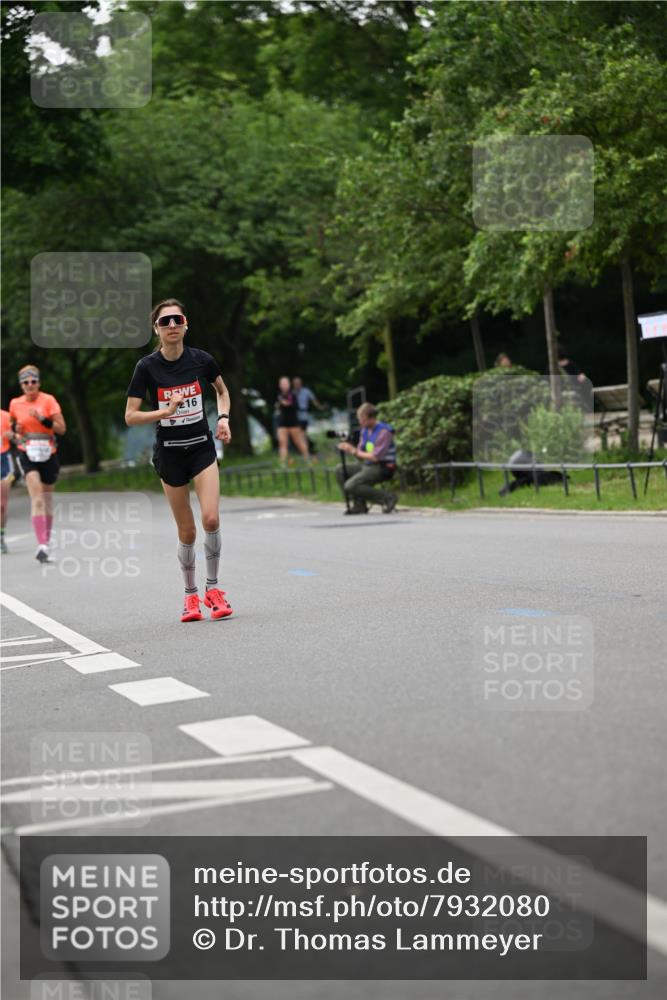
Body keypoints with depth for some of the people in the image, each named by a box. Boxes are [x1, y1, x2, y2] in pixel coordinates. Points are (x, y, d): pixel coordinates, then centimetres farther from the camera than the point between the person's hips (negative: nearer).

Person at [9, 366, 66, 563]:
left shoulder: (48, 400, -3)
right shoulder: (15, 404, 4)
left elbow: (61, 428, -7)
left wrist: (42, 419, -20)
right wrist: (15, 431, 2)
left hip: (48, 454, 1)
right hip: (27, 454, -1)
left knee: (47, 500, 11)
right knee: (37, 497, -19)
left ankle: (47, 542, 30)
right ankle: (41, 546, -27)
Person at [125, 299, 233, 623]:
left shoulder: (201, 359, -5)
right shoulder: (147, 366, -10)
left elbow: (222, 391, 16)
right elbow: (130, 416, -10)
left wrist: (223, 418, -1)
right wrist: (166, 411, -22)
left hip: (202, 447, 1)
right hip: (169, 453, -1)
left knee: (211, 518, -16)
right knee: (187, 531, 4)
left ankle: (212, 588, 3)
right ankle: (190, 595, 22)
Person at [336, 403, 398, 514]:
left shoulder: (383, 431, -15)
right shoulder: (365, 430, 11)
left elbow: (375, 457, -20)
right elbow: (361, 453, 12)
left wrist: (354, 451, -14)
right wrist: (349, 448, -9)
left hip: (382, 468, -9)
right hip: (368, 466, 9)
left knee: (350, 486, -22)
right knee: (340, 472, 1)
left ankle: (387, 497, -13)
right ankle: (359, 505, -1)